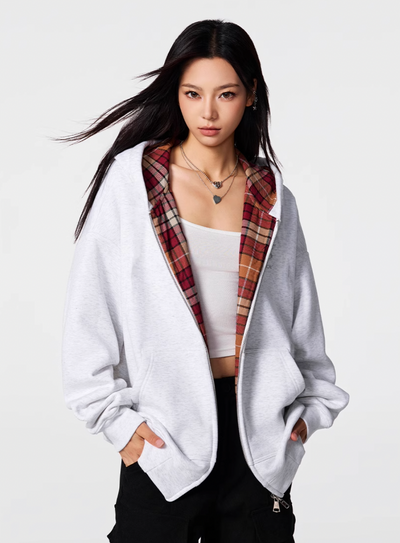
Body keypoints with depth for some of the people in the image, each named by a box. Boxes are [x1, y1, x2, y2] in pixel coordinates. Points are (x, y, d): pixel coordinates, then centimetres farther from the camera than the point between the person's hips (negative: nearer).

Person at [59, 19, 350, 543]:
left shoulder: (274, 200, 7)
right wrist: (113, 416, -6)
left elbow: (302, 317, 15)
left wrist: (312, 405, 9)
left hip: (257, 422, 3)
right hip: (164, 429, -2)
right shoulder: (133, 177, -2)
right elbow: (90, 306, -3)